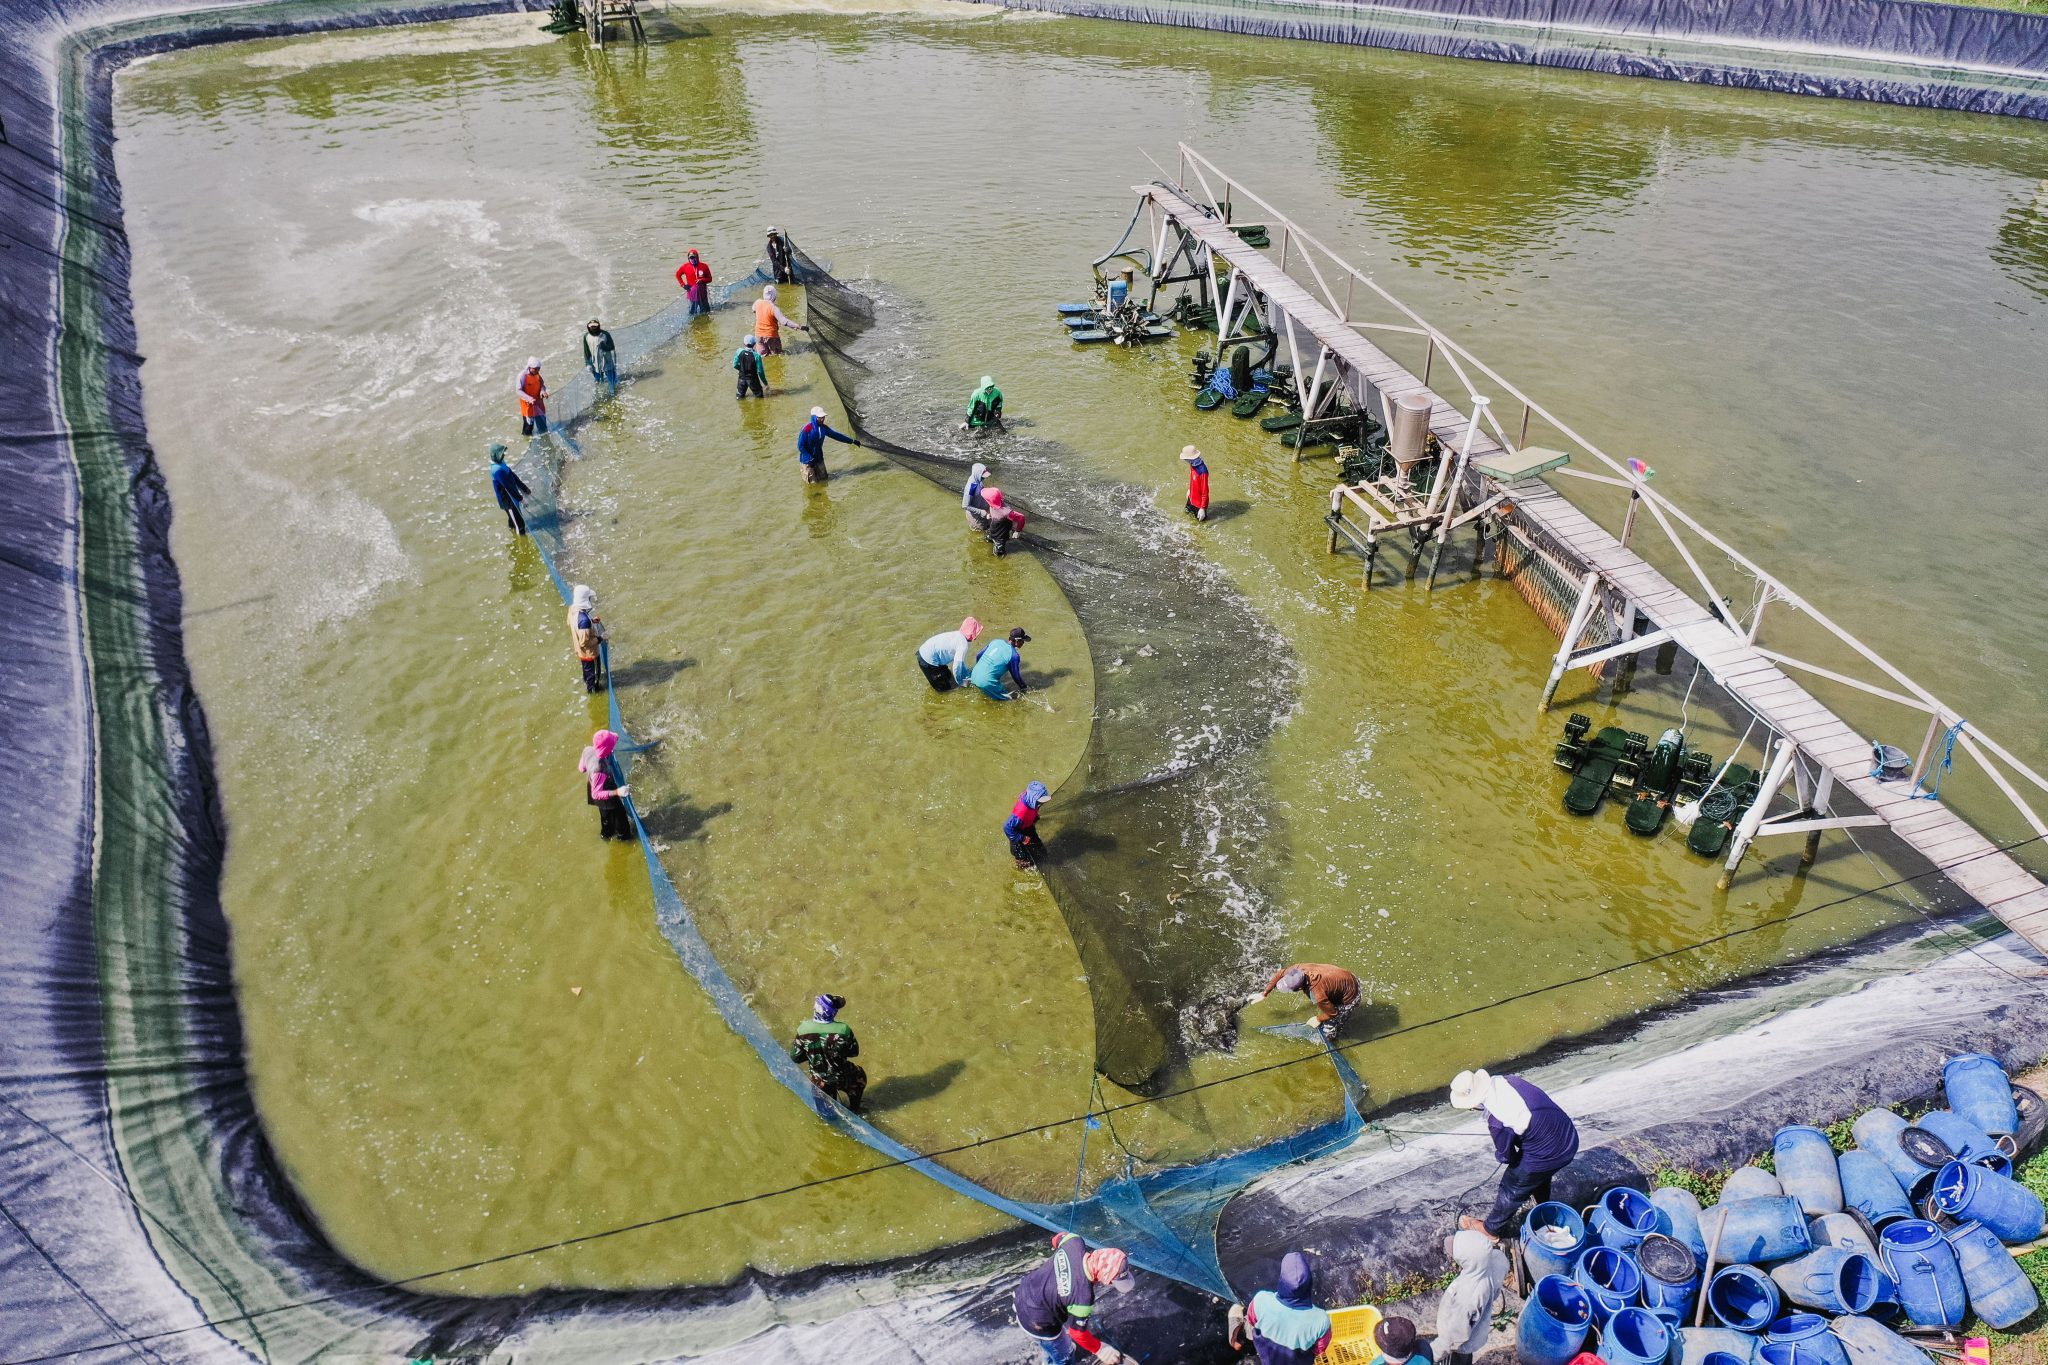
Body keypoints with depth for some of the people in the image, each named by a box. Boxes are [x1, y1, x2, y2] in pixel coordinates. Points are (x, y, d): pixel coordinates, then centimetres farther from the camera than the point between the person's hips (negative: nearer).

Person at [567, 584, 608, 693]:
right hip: (589, 652, -8)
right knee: (591, 670, 22)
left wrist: (592, 621, 1)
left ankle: (587, 681, 60)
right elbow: (584, 642, -33)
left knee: (587, 668, 35)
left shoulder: (573, 609, -15)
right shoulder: (584, 619, -42)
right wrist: (600, 639, -21)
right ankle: (592, 687, 46)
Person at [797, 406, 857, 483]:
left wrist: (852, 441, 7)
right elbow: (800, 446, -18)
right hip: (807, 459, -6)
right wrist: (810, 459, -18)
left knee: (823, 478, 13)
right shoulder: (807, 429, -22)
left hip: (819, 458, 6)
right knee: (813, 482, 1)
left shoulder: (823, 428, -5)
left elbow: (836, 435, 5)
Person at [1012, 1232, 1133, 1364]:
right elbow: (1078, 1333, -20)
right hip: (1037, 1323, -7)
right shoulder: (1083, 1296, -37)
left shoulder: (1074, 1242, -22)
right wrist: (1100, 1349, -5)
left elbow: (1058, 1237, 3)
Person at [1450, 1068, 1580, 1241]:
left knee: (1512, 1190, 18)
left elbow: (1505, 1156, -12)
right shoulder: (1508, 1081, -12)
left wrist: (1498, 1155, 9)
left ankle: (1491, 1229, 39)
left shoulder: (1497, 1122, -31)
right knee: (1541, 1175, 37)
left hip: (1548, 1154, -7)